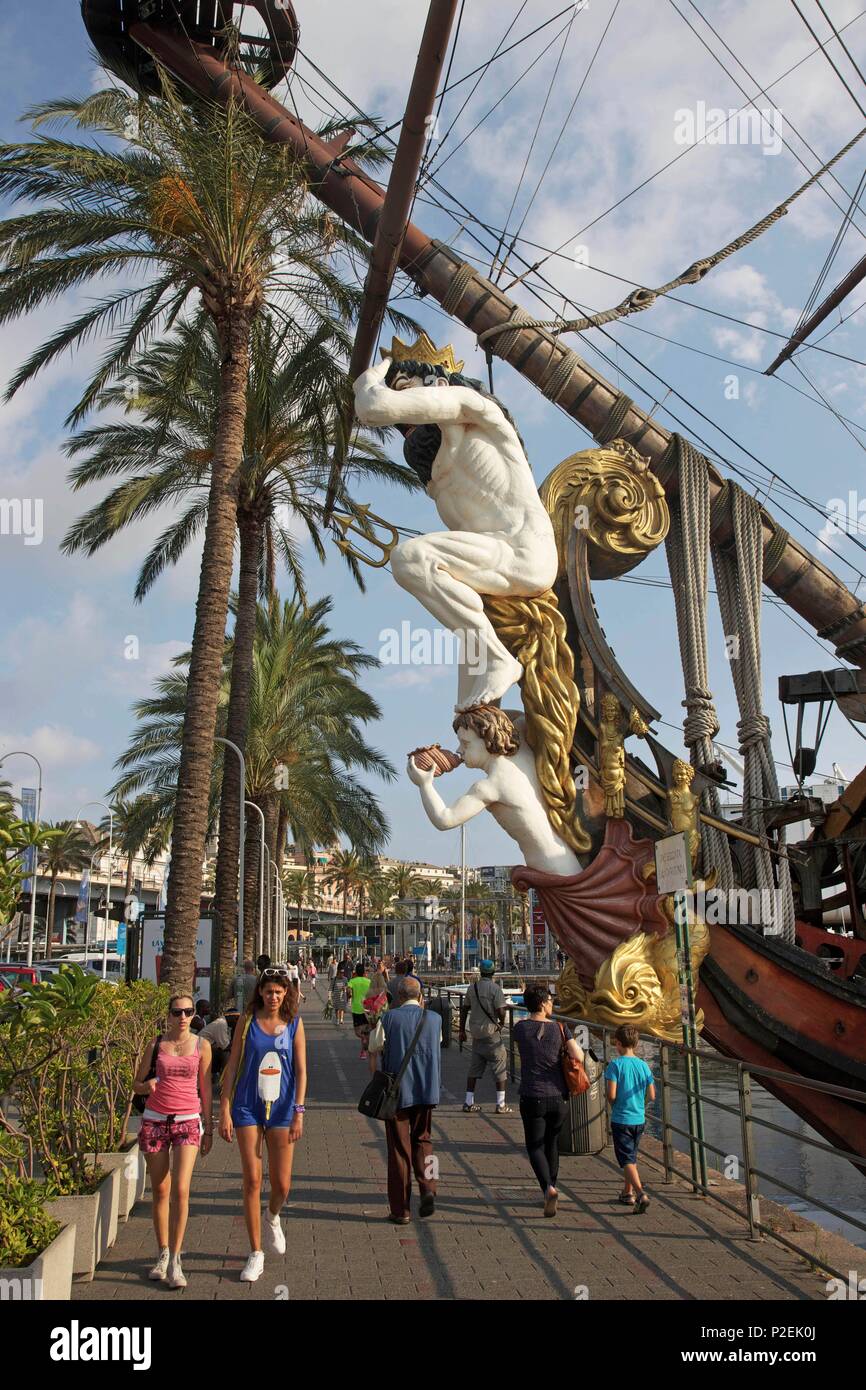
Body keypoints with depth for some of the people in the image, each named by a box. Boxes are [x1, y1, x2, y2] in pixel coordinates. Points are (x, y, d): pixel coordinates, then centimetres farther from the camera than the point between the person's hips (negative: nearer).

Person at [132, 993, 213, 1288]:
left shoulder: (202, 1045, 1)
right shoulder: (156, 1044, 2)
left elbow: (205, 1089, 7)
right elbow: (136, 1085, 9)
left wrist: (208, 1129, 6)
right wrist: (148, 1085, -14)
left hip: (188, 1122, -1)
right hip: (155, 1120, 1)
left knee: (180, 1190, -12)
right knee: (160, 1191, 7)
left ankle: (175, 1261, -2)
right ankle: (163, 1254, 23)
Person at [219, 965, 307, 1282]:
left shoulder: (294, 1024, 0)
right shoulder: (247, 1021, 0)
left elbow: (301, 1070, -1)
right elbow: (232, 1066, 1)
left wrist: (299, 1113, -9)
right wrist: (224, 1110, -3)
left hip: (282, 1109, 0)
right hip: (248, 1108, 0)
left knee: (281, 1185, 2)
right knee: (252, 1181, 0)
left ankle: (272, 1218, 37)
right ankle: (256, 1253, 16)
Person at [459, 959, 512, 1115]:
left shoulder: (472, 988, 7)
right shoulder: (495, 988, -12)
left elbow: (464, 1009, 12)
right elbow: (501, 1011, -19)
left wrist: (462, 1030, 19)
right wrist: (502, 1023, 2)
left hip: (476, 1032, 6)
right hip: (491, 1032, -6)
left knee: (474, 1067, 13)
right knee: (500, 1066, 3)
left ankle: (469, 1103, 15)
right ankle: (501, 1105, 3)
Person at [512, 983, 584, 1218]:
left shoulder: (520, 1028, -6)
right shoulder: (559, 1028, -7)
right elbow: (579, 1057, -11)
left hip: (532, 1098, -2)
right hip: (557, 1096, 2)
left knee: (535, 1146, 7)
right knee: (552, 1143, 21)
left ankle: (548, 1188, -14)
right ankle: (551, 1187, 28)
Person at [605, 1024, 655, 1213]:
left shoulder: (615, 1064, -15)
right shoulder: (643, 1065, 0)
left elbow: (611, 1095, -19)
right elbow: (652, 1096, 1)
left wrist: (612, 1105, 3)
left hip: (621, 1119, -6)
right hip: (639, 1119, 6)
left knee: (627, 1161, -4)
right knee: (632, 1157, 21)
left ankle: (641, 1194, -20)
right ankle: (627, 1193, 32)